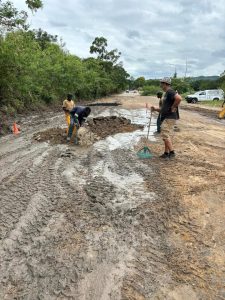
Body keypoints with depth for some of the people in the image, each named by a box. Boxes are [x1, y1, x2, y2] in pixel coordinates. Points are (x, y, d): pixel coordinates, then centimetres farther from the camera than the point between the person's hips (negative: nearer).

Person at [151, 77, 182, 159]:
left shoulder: (170, 92, -11)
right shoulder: (166, 93, 21)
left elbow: (179, 98, -31)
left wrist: (173, 107, -19)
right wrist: (155, 109, 12)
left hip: (169, 118, -11)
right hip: (166, 118, 11)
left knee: (165, 135, -12)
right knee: (166, 136, 12)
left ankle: (172, 152, -5)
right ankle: (166, 153, 19)